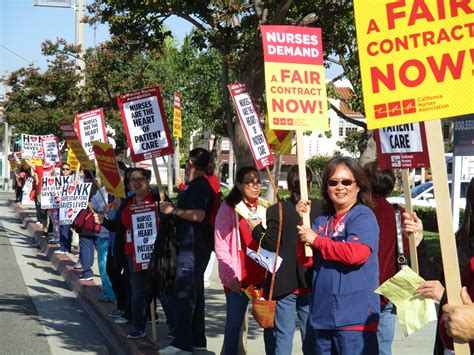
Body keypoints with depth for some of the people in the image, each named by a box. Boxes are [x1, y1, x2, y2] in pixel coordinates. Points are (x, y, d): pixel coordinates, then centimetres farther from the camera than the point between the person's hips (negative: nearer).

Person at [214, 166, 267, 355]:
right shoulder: (228, 209, -1)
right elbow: (221, 247, -4)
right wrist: (231, 277, -10)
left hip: (263, 277, 3)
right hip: (239, 279, -3)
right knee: (234, 324, 2)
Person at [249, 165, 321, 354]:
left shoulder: (276, 211, -10)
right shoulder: (321, 208, -5)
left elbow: (270, 245, -10)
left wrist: (256, 229, 6)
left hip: (283, 284, -2)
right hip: (311, 284, 2)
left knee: (283, 334, 6)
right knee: (311, 336, 12)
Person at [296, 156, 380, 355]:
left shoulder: (363, 216, -7)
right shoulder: (322, 220, 14)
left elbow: (356, 253, -23)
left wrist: (316, 240, -10)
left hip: (354, 317, -7)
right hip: (323, 315, 7)